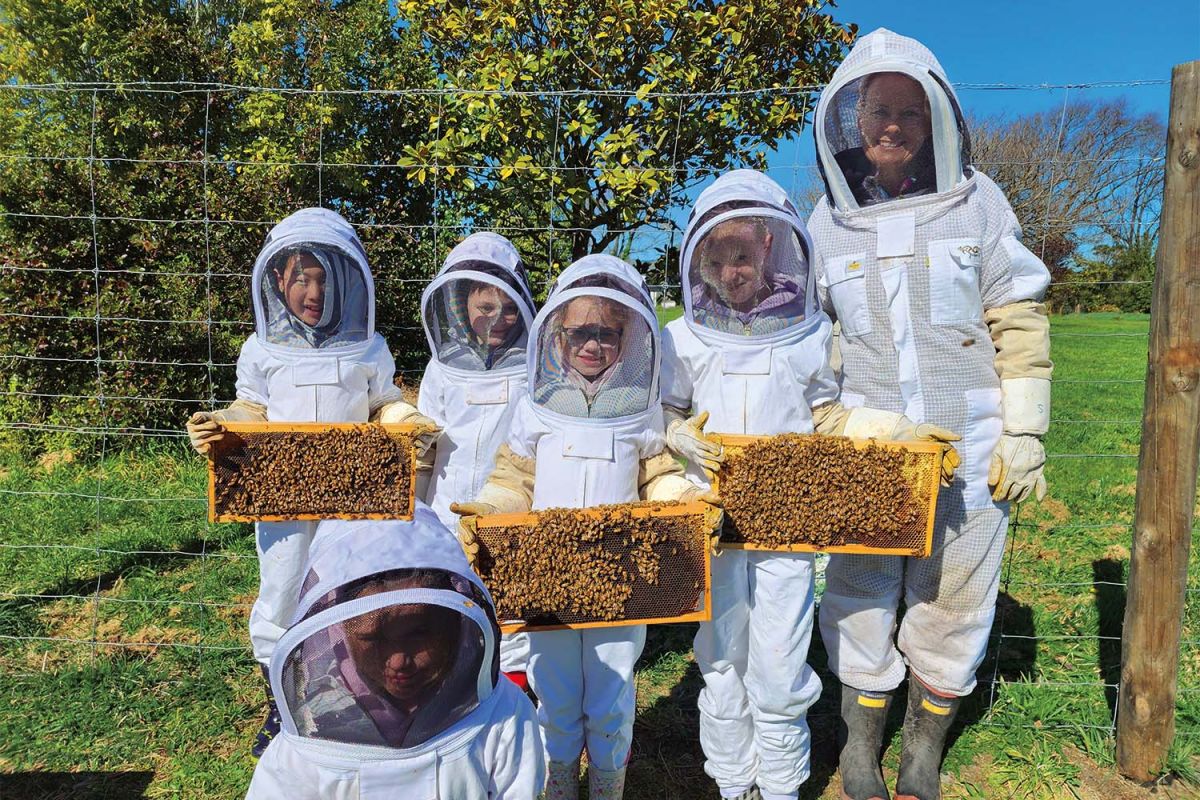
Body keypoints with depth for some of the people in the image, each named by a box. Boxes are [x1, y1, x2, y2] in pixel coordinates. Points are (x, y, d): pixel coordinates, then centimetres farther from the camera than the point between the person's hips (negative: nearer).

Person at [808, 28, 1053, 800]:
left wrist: (1024, 434, -5)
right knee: (861, 603, 9)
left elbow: (1021, 324, -1)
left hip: (969, 450, 0)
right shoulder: (829, 219, 3)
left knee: (952, 605, 11)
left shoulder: (976, 200, -1)